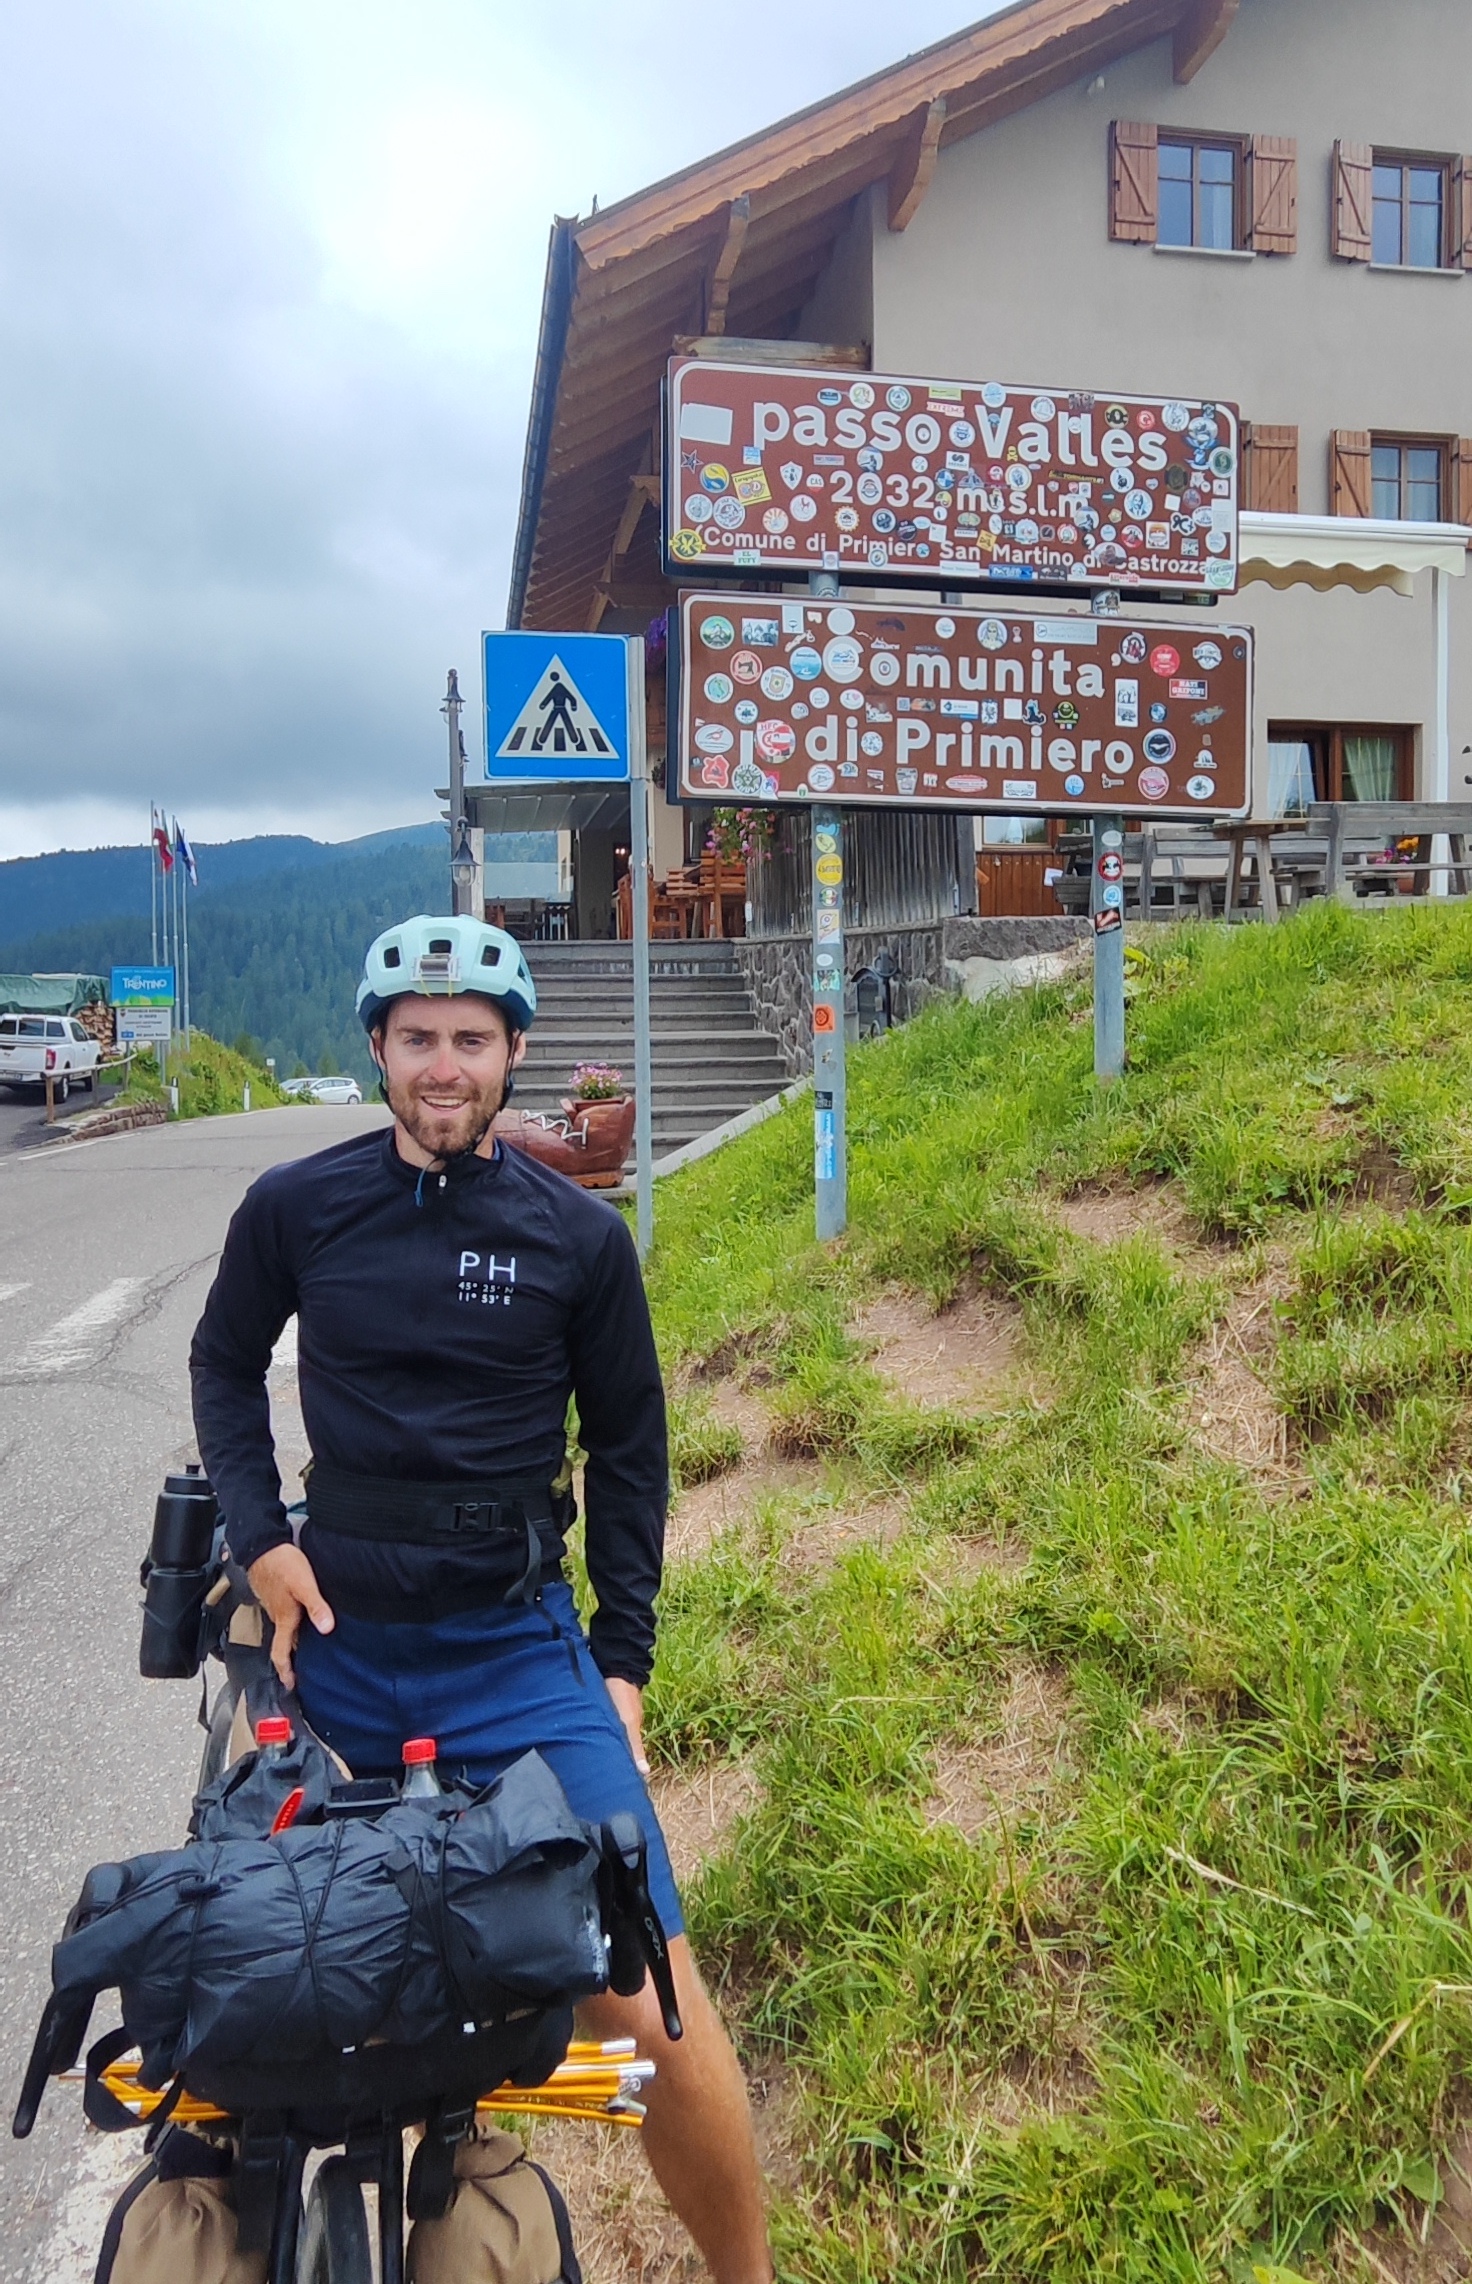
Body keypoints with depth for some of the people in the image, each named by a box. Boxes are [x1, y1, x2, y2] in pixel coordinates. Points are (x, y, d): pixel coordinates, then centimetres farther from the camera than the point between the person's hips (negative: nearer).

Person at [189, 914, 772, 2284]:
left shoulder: (578, 1236, -2)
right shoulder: (295, 1207, -1)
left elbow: (627, 1448, 6)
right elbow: (225, 1365, 15)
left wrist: (623, 1658, 3)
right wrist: (259, 1535, 1)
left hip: (515, 1653, -1)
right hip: (334, 1639, 2)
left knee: (644, 1999, -9)